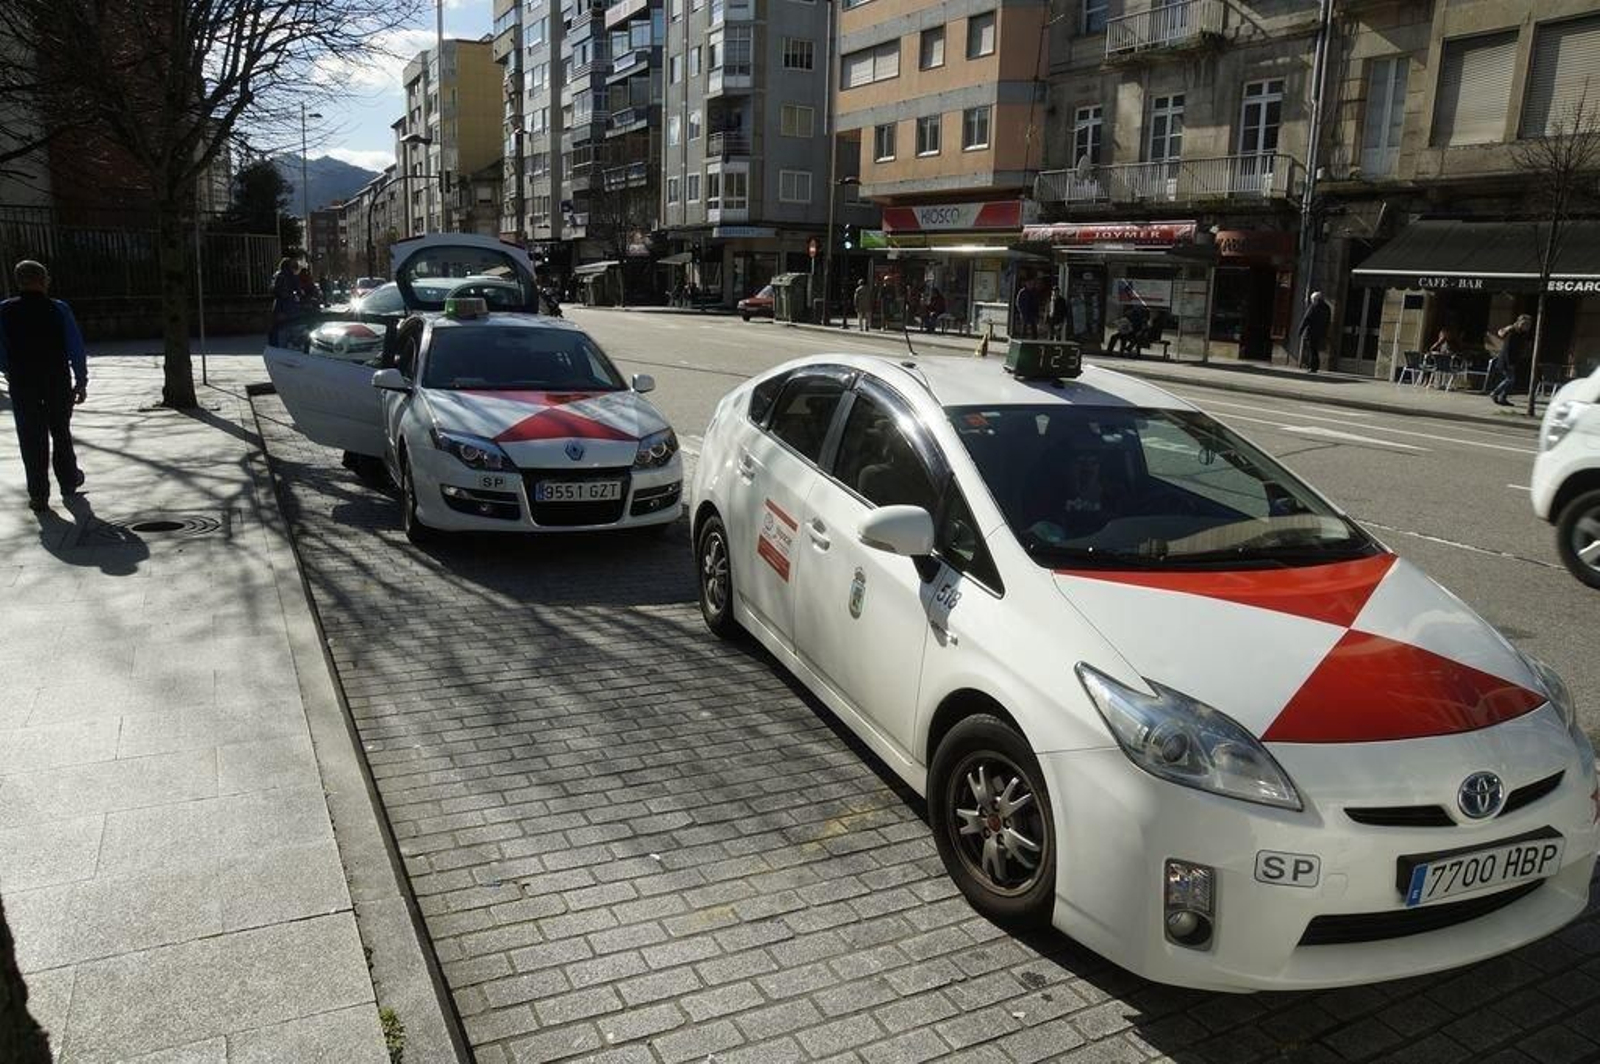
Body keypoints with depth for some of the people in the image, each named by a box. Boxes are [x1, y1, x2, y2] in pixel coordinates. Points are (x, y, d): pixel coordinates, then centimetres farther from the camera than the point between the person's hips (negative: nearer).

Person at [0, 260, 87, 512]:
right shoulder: (60, 310, -8)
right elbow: (76, 350, -8)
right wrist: (81, 382, 0)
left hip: (22, 385, 0)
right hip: (59, 384, 0)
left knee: (31, 440, 6)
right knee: (61, 434, 18)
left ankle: (38, 496, 7)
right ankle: (68, 483, 32)